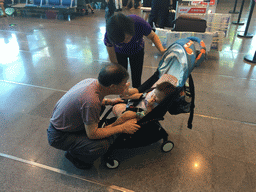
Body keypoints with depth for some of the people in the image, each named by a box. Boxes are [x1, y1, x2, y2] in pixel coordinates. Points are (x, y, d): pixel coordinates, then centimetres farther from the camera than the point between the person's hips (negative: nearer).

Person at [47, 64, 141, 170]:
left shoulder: (92, 81, -10)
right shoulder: (91, 102, -36)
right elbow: (92, 134, -27)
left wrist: (109, 101, 2)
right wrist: (122, 128, -20)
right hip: (59, 137, -8)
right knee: (102, 145, -25)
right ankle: (73, 154, 4)